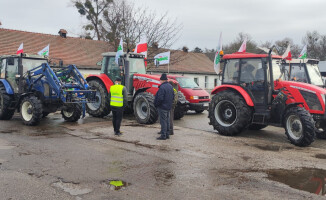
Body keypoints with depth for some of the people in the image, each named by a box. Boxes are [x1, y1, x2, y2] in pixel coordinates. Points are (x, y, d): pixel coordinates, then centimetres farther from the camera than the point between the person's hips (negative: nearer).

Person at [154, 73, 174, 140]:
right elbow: (173, 96, 14)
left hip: (162, 107, -9)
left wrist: (156, 104, -10)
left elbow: (160, 98, -24)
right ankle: (167, 134, 21)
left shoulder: (162, 87, -20)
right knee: (167, 121, 14)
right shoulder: (170, 86, 9)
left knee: (163, 121, -4)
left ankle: (163, 136, -1)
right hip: (168, 107, 9)